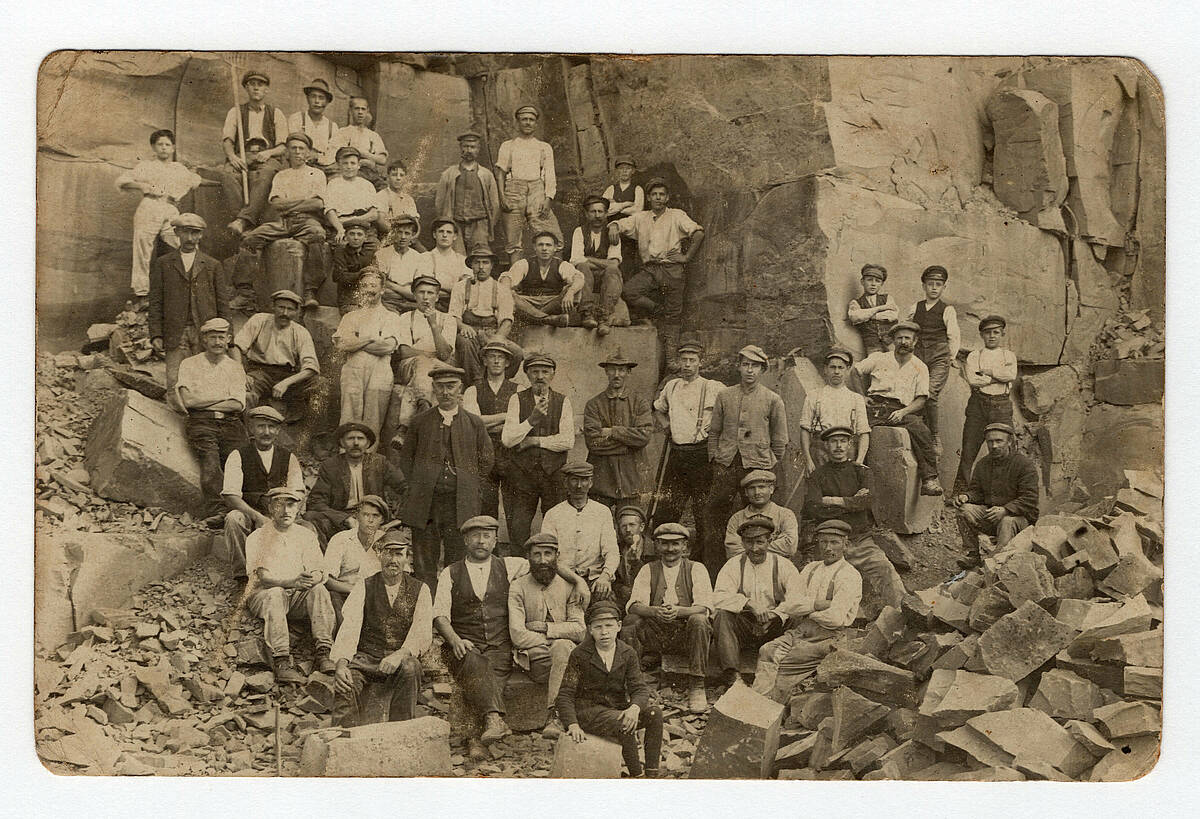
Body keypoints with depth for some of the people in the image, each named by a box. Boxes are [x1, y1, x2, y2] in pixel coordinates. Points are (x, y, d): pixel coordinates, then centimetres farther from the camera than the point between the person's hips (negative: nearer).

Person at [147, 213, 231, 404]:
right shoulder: (162, 264, 12)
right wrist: (156, 335, -1)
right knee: (175, 385, -6)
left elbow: (222, 304, 11)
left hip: (206, 333, 0)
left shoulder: (213, 266, 12)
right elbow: (156, 302, 8)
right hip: (175, 334, 0)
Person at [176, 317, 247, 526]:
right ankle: (217, 511, -41)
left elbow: (238, 405, 7)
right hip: (201, 423, -2)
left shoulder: (235, 368, 22)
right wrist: (224, 398, 5)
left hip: (230, 423, 2)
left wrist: (203, 401, 1)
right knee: (210, 460, -29)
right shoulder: (190, 364, 18)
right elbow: (188, 399, 2)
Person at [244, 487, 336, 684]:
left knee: (319, 590, -26)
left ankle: (323, 654, -34)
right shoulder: (257, 538, -4)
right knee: (275, 595, -37)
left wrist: (311, 579, -27)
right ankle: (281, 663, -47)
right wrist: (293, 582, -34)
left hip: (296, 596, 4)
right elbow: (263, 576, -16)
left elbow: (318, 573, 0)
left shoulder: (306, 536, 8)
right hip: (261, 595, -3)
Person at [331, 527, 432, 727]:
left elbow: (423, 635, -5)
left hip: (401, 659, 0)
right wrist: (341, 663, -27)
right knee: (345, 683, -30)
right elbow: (349, 626, -8)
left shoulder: (420, 590, 7)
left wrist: (401, 654, -27)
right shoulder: (364, 586, 7)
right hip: (366, 657, 0)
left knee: (410, 667, -34)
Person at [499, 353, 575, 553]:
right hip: (522, 472, 0)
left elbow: (568, 441, -4)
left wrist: (535, 441, -8)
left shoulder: (563, 402, 6)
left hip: (554, 472, 0)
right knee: (517, 532, -1)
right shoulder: (517, 400, 4)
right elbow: (507, 439, -6)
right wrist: (532, 419, -16)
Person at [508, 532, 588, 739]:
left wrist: (544, 627, -8)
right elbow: (518, 635, -8)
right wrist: (551, 643, -12)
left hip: (567, 652, 1)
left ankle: (554, 717, -37)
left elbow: (579, 630, -1)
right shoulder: (517, 588, 4)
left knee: (562, 648, -34)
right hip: (533, 657, -1)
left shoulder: (568, 587, 10)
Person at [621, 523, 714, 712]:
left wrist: (678, 611, -29)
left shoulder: (696, 569, 5)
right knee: (630, 622, -26)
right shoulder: (648, 570, 11)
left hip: (685, 630, -1)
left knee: (699, 621, -33)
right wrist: (655, 611, -27)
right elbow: (634, 605, -3)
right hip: (654, 632, 2)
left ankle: (696, 688, -25)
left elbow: (705, 607, -9)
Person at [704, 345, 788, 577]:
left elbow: (780, 440, 11)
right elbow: (713, 431, 16)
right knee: (716, 521, 1)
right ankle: (713, 574, 8)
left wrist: (769, 464, 8)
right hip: (725, 465, 2)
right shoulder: (724, 396, 10)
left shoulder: (772, 400, 4)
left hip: (757, 467, -2)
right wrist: (715, 459, 10)